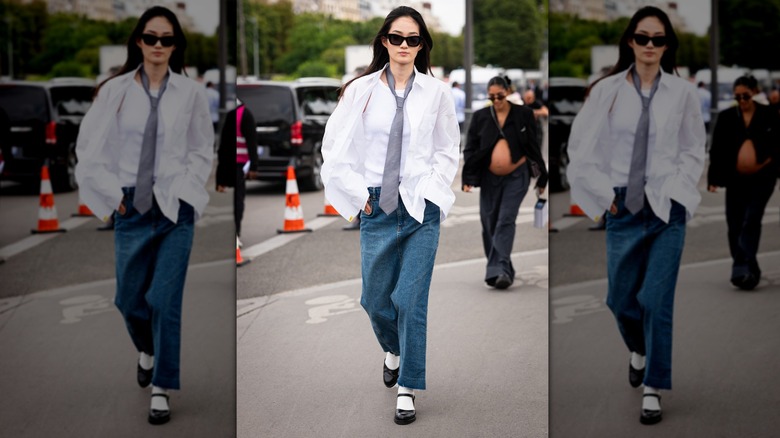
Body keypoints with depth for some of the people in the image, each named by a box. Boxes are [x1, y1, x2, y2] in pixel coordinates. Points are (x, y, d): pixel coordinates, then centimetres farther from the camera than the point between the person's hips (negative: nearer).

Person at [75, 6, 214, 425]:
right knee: (130, 299, 11)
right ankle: (147, 350, 44)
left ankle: (162, 389, 5)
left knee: (165, 301, -5)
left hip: (175, 208, -1)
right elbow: (89, 149, 3)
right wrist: (112, 194, -1)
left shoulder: (190, 93, -3)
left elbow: (203, 152, 6)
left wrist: (183, 190, -3)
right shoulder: (114, 91, -2)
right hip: (132, 207, 2)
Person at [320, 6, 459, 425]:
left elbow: (448, 150, 10)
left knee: (411, 300, -4)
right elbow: (335, 147, 4)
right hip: (377, 206, 1)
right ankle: (393, 350, 42)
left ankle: (407, 389, 7)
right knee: (375, 299, 9)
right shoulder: (360, 90, -1)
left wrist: (432, 188, 0)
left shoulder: (436, 93, 0)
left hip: (421, 207, -1)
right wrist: (357, 193, 0)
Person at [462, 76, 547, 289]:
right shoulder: (480, 117, 3)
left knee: (505, 221, -12)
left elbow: (534, 147, 4)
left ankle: (500, 270, -18)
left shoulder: (524, 114, -1)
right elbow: (470, 149, 2)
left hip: (516, 177, -3)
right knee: (489, 224, 5)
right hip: (489, 178, 3)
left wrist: (541, 177, 5)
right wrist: (467, 179, -8)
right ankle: (499, 269, 18)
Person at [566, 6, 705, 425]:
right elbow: (581, 148, 3)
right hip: (623, 207, 1)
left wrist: (675, 190, -4)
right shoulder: (606, 91, -2)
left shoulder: (682, 93, -2)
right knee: (621, 299, 11)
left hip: (666, 208, -1)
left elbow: (694, 151, 7)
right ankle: (638, 350, 44)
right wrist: (604, 193, -1)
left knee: (656, 301, -6)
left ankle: (653, 389, 6)